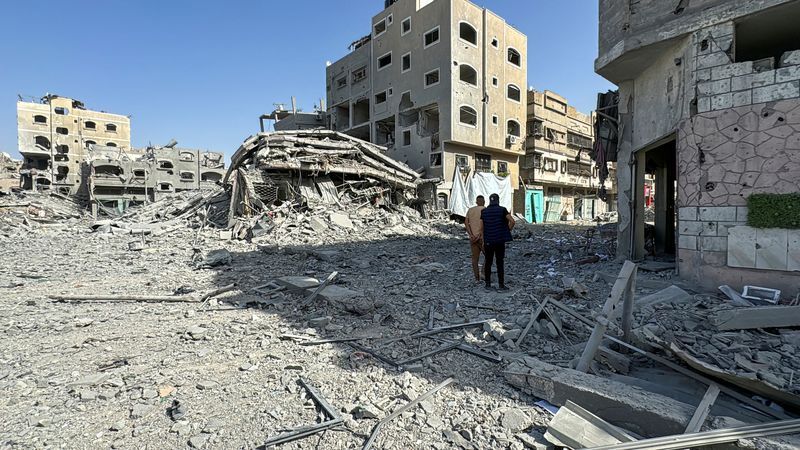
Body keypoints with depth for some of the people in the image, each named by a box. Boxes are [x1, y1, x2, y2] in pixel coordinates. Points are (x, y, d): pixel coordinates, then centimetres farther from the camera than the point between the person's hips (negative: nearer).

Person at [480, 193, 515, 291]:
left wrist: (483, 242, 8)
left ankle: (488, 284, 13)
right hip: (500, 240, -2)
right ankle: (501, 285, 5)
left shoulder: (483, 211, 4)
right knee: (500, 262, 3)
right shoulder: (502, 210, -3)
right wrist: (507, 231, 2)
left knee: (488, 262, 10)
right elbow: (512, 221, -13)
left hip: (488, 241, 2)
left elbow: (481, 227, 3)